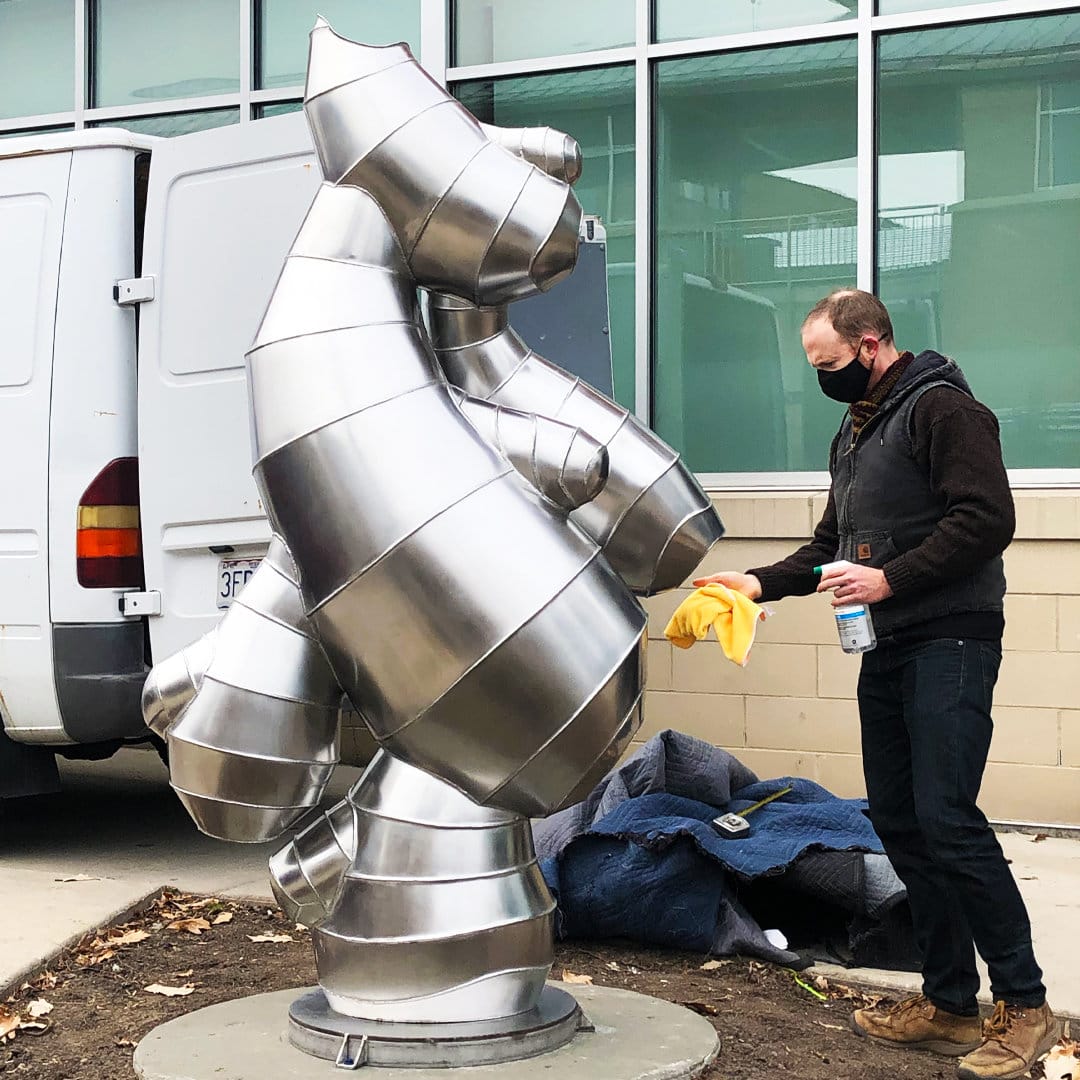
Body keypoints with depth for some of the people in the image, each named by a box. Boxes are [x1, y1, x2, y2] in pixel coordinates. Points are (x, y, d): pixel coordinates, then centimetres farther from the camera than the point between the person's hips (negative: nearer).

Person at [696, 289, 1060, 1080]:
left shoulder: (940, 408, -9)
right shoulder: (854, 432, 20)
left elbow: (987, 518, -18)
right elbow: (834, 542, 25)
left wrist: (890, 578, -20)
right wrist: (761, 583, 11)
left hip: (949, 641, -9)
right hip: (887, 650, 10)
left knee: (946, 817, -14)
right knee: (899, 822, 8)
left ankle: (1025, 1005, -3)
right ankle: (950, 1003, 17)